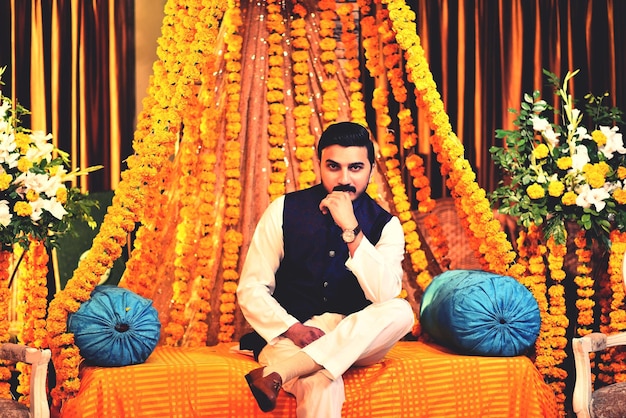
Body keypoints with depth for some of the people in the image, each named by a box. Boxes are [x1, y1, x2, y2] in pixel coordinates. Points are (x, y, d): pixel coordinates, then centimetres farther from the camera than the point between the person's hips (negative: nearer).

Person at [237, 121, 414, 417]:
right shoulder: (285, 210, -3)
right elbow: (251, 289, -3)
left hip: (355, 340, 5)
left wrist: (350, 229, -24)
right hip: (288, 335, -5)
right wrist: (292, 329, -20)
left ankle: (277, 373, -38)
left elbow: (385, 296, -18)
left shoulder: (385, 225, -1)